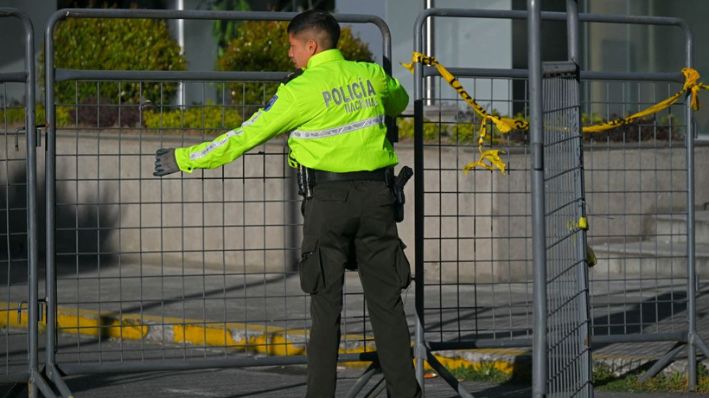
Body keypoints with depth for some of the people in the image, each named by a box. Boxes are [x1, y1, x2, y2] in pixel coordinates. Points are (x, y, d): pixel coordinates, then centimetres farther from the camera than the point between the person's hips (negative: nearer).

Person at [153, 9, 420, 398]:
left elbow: (245, 136, -6)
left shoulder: (301, 90, -8)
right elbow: (399, 99, 30)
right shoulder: (371, 75, 6)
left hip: (328, 199, -4)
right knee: (386, 301, 7)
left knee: (326, 305, 2)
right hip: (375, 197, 4)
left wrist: (185, 158, 2)